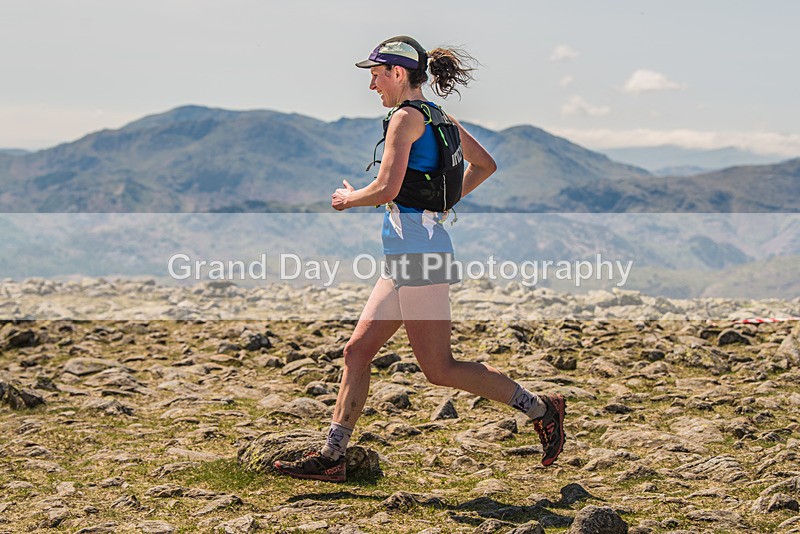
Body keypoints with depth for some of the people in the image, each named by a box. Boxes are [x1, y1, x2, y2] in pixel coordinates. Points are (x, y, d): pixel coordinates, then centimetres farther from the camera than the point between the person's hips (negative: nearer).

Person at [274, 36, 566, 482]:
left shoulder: (406, 117, -11)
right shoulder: (441, 117, 16)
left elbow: (386, 189, -20)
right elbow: (485, 164, 27)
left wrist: (349, 198, 0)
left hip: (418, 251, -10)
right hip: (410, 255, 10)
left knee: (439, 369, -5)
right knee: (358, 350, 9)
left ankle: (541, 408, 4)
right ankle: (332, 457, 12)